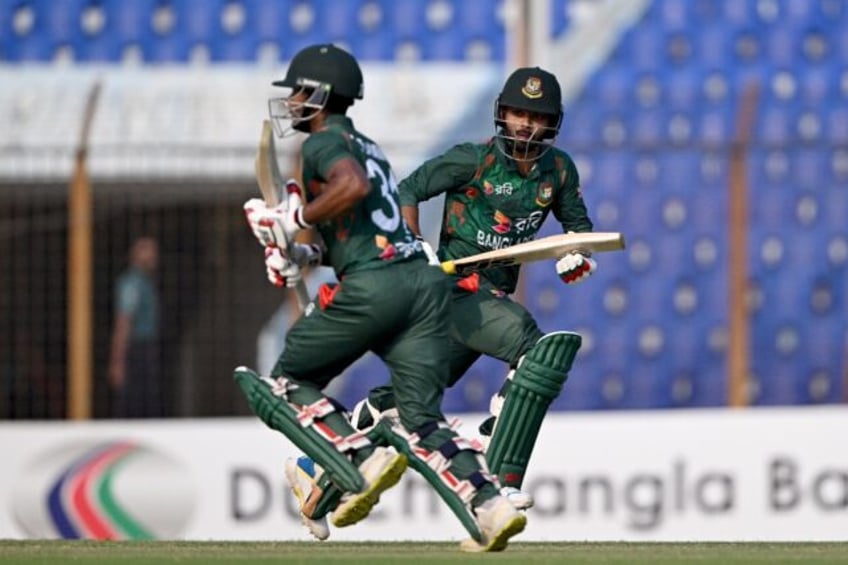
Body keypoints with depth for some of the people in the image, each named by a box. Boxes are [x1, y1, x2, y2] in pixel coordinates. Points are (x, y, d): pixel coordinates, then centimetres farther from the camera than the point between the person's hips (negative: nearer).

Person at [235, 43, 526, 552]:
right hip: (425, 280, 8)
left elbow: (353, 185, -21)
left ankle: (363, 462, -11)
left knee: (287, 383, 10)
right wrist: (303, 254, 20)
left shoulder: (325, 143, 2)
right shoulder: (367, 147, 30)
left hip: (373, 286, -8)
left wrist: (296, 219, -10)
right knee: (421, 423, 6)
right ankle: (488, 505, -16)